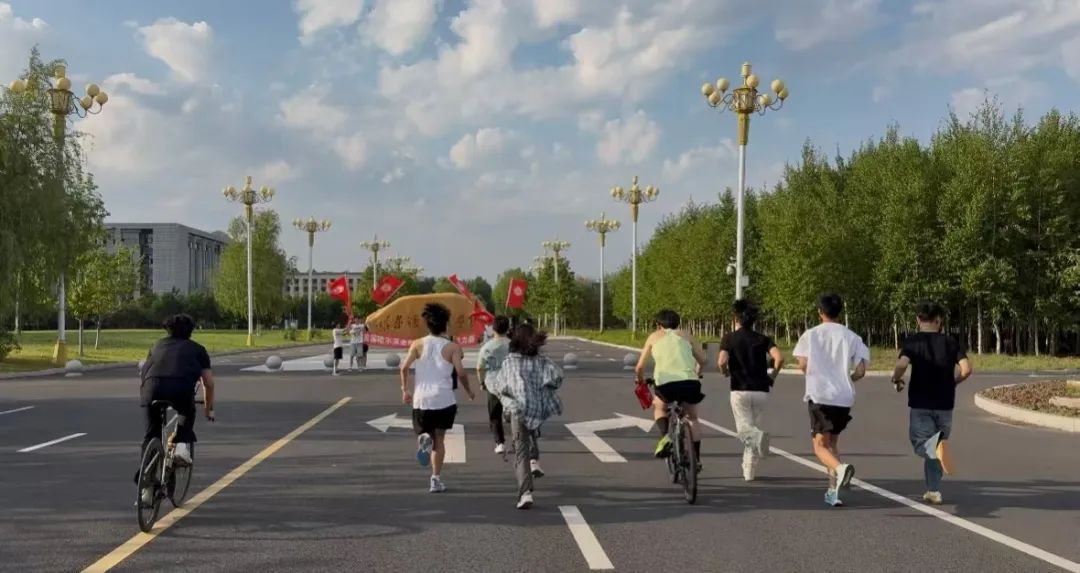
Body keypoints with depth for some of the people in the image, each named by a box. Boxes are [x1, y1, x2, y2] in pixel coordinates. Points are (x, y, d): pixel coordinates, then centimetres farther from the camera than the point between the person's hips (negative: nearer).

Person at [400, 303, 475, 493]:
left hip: (421, 399, 1)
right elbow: (461, 372, -10)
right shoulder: (452, 347, -2)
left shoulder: (418, 344, 4)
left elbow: (404, 367, -5)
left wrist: (405, 390, 8)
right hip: (444, 399, -1)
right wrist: (469, 391, 7)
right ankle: (436, 478, 3)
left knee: (424, 433, 18)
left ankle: (424, 439, -18)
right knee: (439, 439, 10)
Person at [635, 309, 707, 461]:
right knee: (692, 418, 25)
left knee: (659, 406, 29)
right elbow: (702, 360, 18)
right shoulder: (685, 336, 23)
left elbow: (639, 367, 17)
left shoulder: (654, 337, 20)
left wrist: (641, 381, 37)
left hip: (666, 382, -1)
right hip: (690, 382, 2)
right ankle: (696, 459, 21)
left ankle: (665, 436, 3)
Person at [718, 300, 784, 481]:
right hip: (761, 390, 3)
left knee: (744, 428, 4)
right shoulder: (763, 339, 7)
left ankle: (757, 436, -32)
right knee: (755, 427, 13)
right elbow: (779, 358, -10)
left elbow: (722, 362, -14)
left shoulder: (729, 338, 2)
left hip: (740, 390, -3)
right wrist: (773, 376, 7)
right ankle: (749, 471, 17)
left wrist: (726, 373, 7)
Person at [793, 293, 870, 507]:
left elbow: (803, 365, -6)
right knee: (832, 442, 18)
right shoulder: (852, 337, 6)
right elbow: (860, 371, 0)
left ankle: (840, 468, -31)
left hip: (819, 395, -3)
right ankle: (834, 489, 12)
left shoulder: (811, 335, 2)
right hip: (844, 397, 3)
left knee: (820, 445, -1)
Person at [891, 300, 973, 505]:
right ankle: (933, 491, 17)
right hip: (944, 404, 3)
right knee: (933, 450, 15)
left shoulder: (912, 341, -4)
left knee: (921, 445, 1)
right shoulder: (950, 342, 3)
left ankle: (936, 445, -33)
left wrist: (896, 379, -1)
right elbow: (966, 368, -7)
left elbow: (901, 365, -21)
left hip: (921, 404, -3)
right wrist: (952, 382, 11)